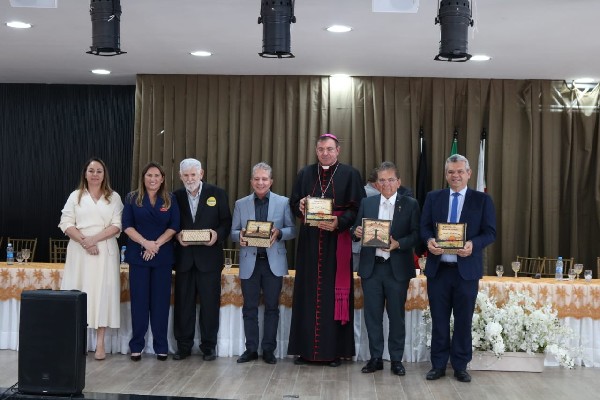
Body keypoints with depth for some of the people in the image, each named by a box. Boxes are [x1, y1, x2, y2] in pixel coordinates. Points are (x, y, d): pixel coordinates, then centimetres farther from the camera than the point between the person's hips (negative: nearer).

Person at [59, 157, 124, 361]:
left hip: (105, 251, -1)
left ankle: (100, 344, 0)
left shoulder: (114, 197, 7)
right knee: (78, 292, -1)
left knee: (102, 292, -2)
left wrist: (94, 239, -15)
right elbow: (66, 224, 1)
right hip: (79, 251, 1)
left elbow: (117, 226, -2)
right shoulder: (75, 196, 9)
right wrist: (84, 241, -14)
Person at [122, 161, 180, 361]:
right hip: (138, 255, 0)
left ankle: (161, 346, 9)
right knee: (139, 300, 1)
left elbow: (174, 226, 0)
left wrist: (157, 244, -13)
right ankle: (136, 345, 10)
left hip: (163, 256, 1)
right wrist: (145, 243, -15)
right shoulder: (132, 198, 6)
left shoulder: (170, 200, 7)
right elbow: (127, 225, -2)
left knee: (161, 300, 2)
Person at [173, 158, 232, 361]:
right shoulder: (176, 196, 8)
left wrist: (217, 234, -16)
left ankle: (209, 347, 12)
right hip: (184, 257, 2)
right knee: (183, 304, 6)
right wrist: (177, 236, -12)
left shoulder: (217, 193, 3)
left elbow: (226, 222, 2)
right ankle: (183, 346, 16)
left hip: (209, 256, -2)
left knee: (210, 303, 2)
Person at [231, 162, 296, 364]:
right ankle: (251, 349, 15)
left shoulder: (283, 202, 4)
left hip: (273, 262, -1)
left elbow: (292, 230, 2)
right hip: (249, 262, 1)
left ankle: (268, 349, 14)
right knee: (250, 308, 6)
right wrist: (240, 236, -15)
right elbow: (233, 232, 8)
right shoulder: (240, 204, 8)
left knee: (272, 307, 5)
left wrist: (279, 233, -19)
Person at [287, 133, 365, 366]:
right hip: (309, 242, 3)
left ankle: (334, 350, 7)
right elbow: (293, 202, 12)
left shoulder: (350, 175, 2)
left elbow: (358, 208, -3)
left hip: (337, 243, -3)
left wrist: (339, 222, -19)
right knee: (308, 292, 4)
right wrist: (300, 206, -11)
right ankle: (306, 348, 12)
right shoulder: (305, 174, 12)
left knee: (334, 293, -1)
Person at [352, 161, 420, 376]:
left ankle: (396, 359, 17)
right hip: (371, 267, 2)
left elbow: (416, 235, -4)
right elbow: (357, 229, 9)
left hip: (397, 269, -2)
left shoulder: (410, 204, 1)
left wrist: (398, 243, -20)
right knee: (372, 315, 7)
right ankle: (375, 358, 18)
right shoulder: (367, 203, 9)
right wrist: (357, 231, -14)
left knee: (396, 315, 6)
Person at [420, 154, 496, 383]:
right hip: (438, 268, 1)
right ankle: (438, 365, 19)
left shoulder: (482, 200, 3)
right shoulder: (433, 198, 8)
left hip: (467, 269, -1)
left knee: (463, 320, 7)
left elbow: (490, 233, -2)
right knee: (439, 319, 8)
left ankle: (460, 366, 20)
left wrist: (473, 244, -21)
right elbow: (424, 227, 6)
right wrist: (429, 240, -16)